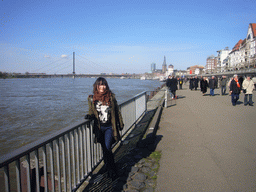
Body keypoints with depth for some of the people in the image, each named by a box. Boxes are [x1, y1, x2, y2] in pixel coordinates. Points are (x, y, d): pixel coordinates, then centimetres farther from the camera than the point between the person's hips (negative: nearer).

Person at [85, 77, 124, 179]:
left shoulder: (111, 97, -1)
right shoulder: (92, 99, 2)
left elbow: (117, 111, 6)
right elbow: (92, 112, 10)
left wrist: (120, 124, 9)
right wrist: (89, 116, -13)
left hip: (109, 127, -2)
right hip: (99, 127, 3)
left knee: (107, 148, -10)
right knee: (105, 149, 11)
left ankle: (111, 170, 10)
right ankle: (112, 170, 30)